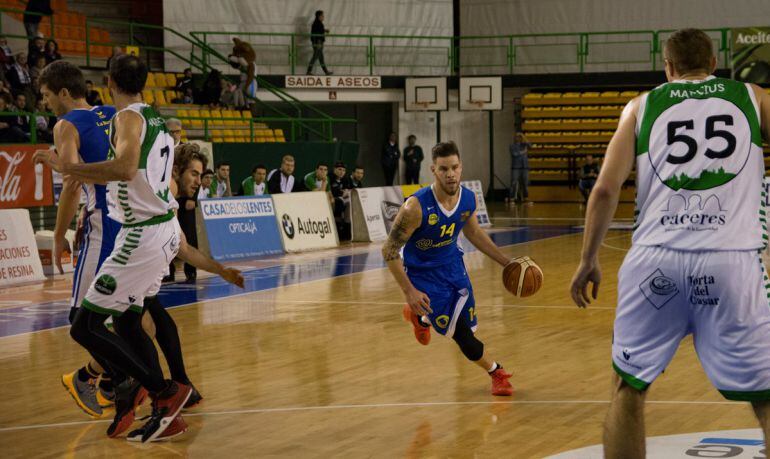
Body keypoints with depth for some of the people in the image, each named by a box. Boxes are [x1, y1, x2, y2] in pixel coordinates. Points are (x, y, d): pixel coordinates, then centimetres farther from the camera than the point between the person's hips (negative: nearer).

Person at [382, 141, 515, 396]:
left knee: (468, 325, 11)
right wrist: (409, 292, -27)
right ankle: (496, 372, 21)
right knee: (461, 333, -7)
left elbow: (473, 232, 9)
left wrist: (506, 262, 6)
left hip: (452, 264, 6)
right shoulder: (416, 207, -32)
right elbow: (389, 251, -24)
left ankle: (421, 317, 42)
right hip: (422, 273, -5)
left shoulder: (469, 199, -14)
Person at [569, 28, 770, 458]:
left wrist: (588, 260, 16)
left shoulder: (642, 106, 16)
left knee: (628, 390, 18)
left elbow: (606, 189, 8)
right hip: (731, 261, -1)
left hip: (654, 258, 1)